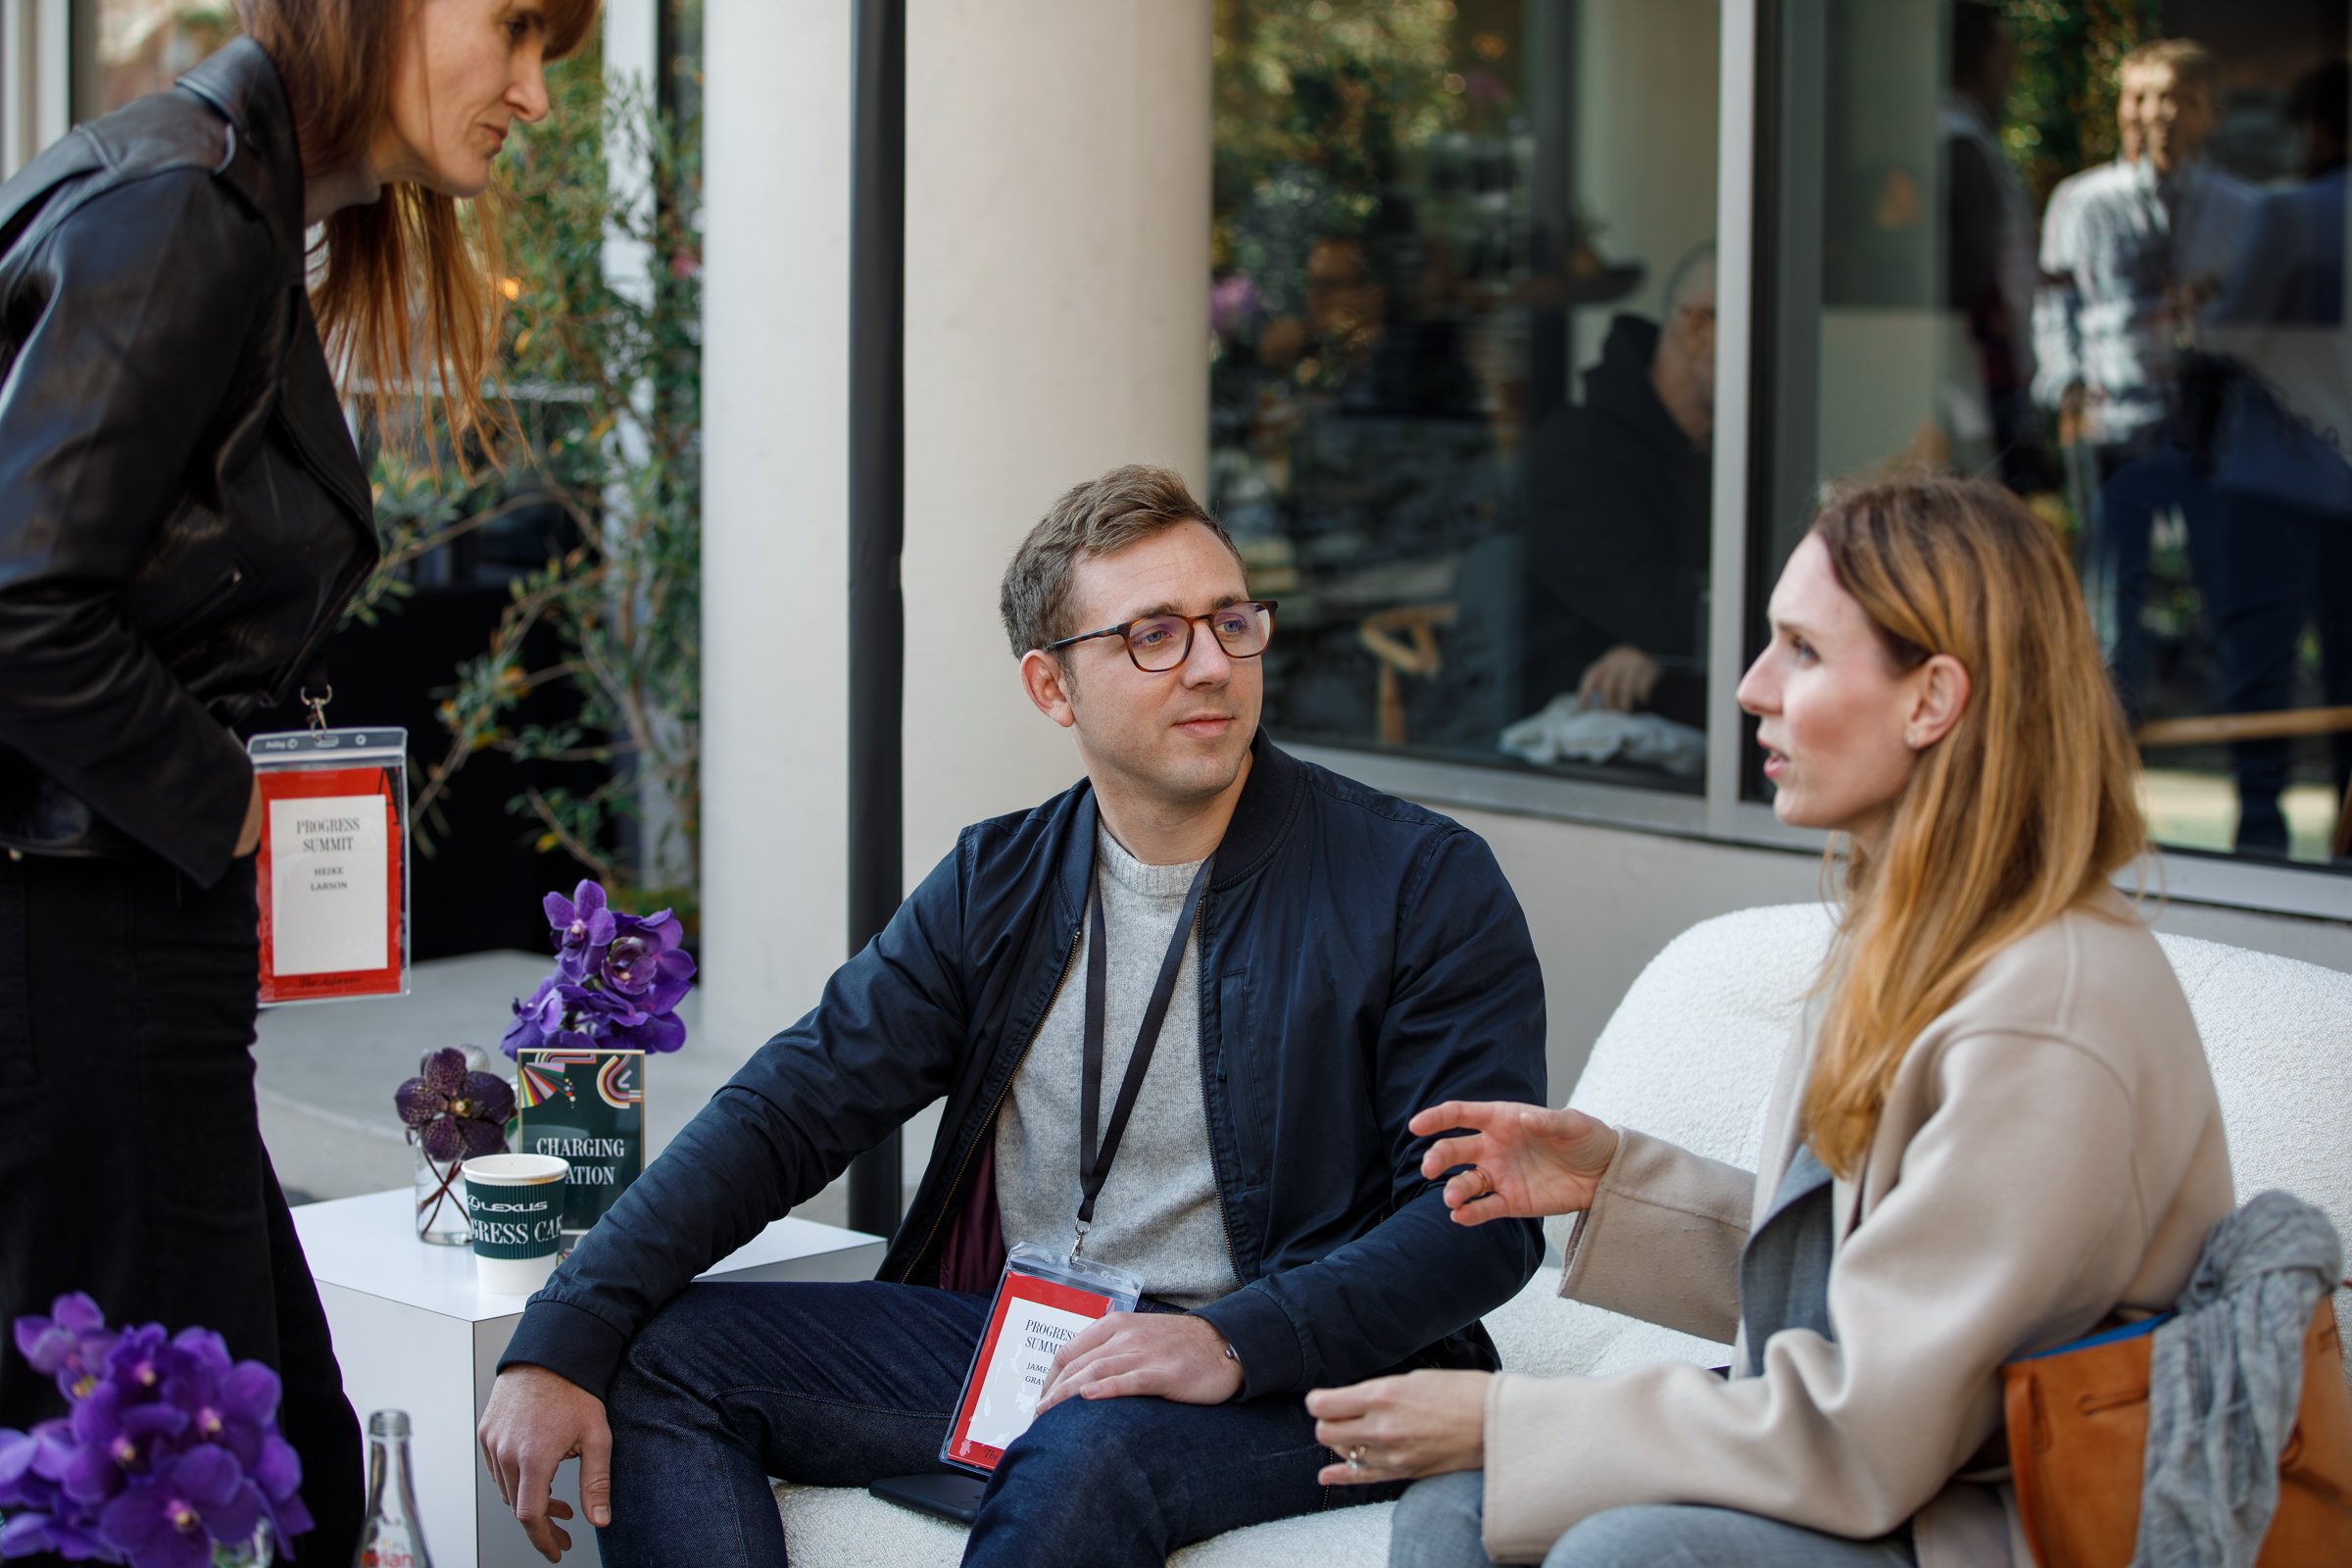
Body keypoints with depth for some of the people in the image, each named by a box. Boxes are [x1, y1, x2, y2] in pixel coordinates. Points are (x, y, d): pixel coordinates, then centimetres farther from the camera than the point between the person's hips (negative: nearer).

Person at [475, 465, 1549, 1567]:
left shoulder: (1426, 886, -5)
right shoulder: (996, 885, 9)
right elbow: (788, 1109, 2)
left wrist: (1235, 1343, -25)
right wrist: (558, 1343, -10)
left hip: (1295, 1386, -5)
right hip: (1013, 1342, 5)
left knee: (1089, 1450, -38)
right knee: (658, 1356, -9)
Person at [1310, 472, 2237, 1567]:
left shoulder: (2049, 1022, -24)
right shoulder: (1902, 941, 7)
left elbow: (1861, 1437, -22)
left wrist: (1501, 1423, -17)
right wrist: (1617, 1178, 5)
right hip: (1887, 1474, 9)